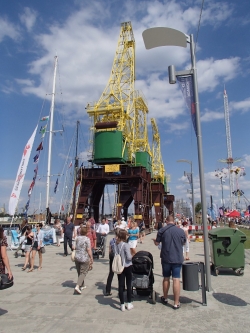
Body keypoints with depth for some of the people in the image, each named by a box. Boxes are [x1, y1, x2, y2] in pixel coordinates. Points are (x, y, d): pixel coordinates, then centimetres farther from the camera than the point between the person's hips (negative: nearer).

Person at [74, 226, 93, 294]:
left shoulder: (77, 238, 3)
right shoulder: (87, 239, -14)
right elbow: (89, 250, -15)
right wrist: (91, 258, -7)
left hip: (77, 257, 6)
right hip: (84, 258, -6)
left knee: (79, 272, 18)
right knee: (83, 273, 2)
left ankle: (82, 285, 30)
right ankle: (77, 286, -11)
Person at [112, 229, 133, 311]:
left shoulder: (114, 245, -4)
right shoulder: (125, 245, -20)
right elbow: (129, 257, -21)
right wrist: (131, 256, 0)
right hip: (127, 267, -4)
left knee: (121, 285, 9)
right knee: (129, 285, 12)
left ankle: (122, 304, 15)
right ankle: (129, 304, 21)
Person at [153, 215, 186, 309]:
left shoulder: (162, 230, -8)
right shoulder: (181, 230, -4)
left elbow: (157, 243, 1)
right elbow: (183, 243, 11)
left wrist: (154, 240, 22)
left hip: (166, 258, 0)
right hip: (178, 258, 0)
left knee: (166, 278, 16)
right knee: (176, 279, 3)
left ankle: (165, 298, 33)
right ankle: (176, 303, 6)